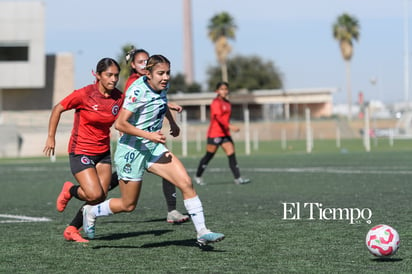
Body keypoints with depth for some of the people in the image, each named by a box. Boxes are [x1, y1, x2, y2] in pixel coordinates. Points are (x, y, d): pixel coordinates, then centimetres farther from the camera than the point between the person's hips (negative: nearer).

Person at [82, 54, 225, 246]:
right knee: (128, 205, 6)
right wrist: (148, 135, -27)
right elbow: (120, 124, -24)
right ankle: (91, 212, 32)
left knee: (186, 183, -10)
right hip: (131, 150, -7)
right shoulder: (138, 90, -22)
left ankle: (202, 232, -6)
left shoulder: (163, 86, 1)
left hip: (153, 148, 7)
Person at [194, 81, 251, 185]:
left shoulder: (227, 103, 14)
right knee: (209, 156, 2)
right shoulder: (216, 103, -12)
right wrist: (230, 126, -38)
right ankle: (198, 176, 18)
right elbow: (218, 117, -26)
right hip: (214, 133, -7)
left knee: (232, 155, -5)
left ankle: (238, 178, -10)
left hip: (225, 133, 7)